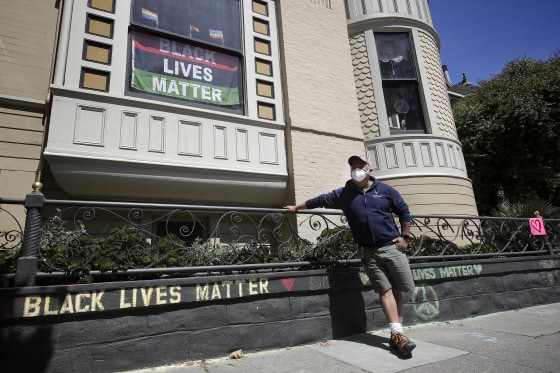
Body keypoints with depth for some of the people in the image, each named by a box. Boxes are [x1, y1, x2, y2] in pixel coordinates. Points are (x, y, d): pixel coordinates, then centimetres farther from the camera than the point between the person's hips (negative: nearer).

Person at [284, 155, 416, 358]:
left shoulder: (385, 190, 3)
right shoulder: (344, 194, 4)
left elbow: (404, 211, 10)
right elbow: (319, 200, 12)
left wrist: (404, 236, 5)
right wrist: (296, 207, 17)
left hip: (392, 247, 1)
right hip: (370, 253, 0)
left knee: (397, 290, 5)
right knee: (385, 291, -2)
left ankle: (396, 332, 20)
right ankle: (399, 335, -1)